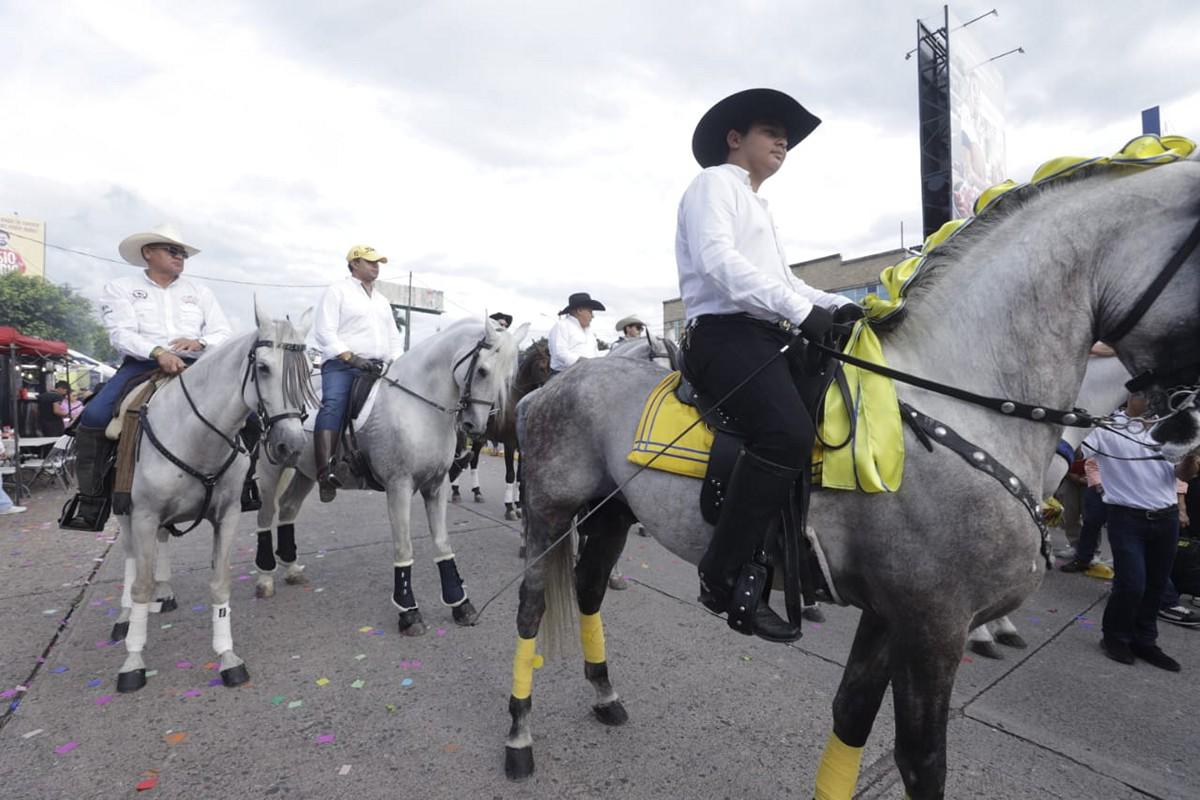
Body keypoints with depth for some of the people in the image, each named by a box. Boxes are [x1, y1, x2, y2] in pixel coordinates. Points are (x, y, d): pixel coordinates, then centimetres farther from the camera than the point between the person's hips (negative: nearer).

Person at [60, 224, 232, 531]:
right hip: (143, 364, -1)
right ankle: (91, 497, -10)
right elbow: (122, 334, -4)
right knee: (94, 416, -25)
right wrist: (158, 352, -24)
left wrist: (199, 342, -12)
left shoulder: (199, 291, 21)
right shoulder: (120, 288, 13)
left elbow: (223, 334, 11)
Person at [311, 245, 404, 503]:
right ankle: (326, 472, -40)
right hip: (341, 365, -7)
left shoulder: (382, 300, 26)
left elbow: (394, 337, 24)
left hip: (377, 368, 7)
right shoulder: (337, 291, 5)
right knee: (333, 406, -29)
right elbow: (324, 332, -6)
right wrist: (352, 357, -17)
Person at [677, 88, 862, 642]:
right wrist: (800, 310, -22)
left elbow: (784, 279, 29)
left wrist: (838, 306, 10)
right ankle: (726, 577, -21)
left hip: (768, 336, 10)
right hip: (725, 333, -10)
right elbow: (718, 261, -16)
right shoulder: (715, 183, 4)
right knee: (788, 431, -31)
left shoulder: (758, 206, 34)